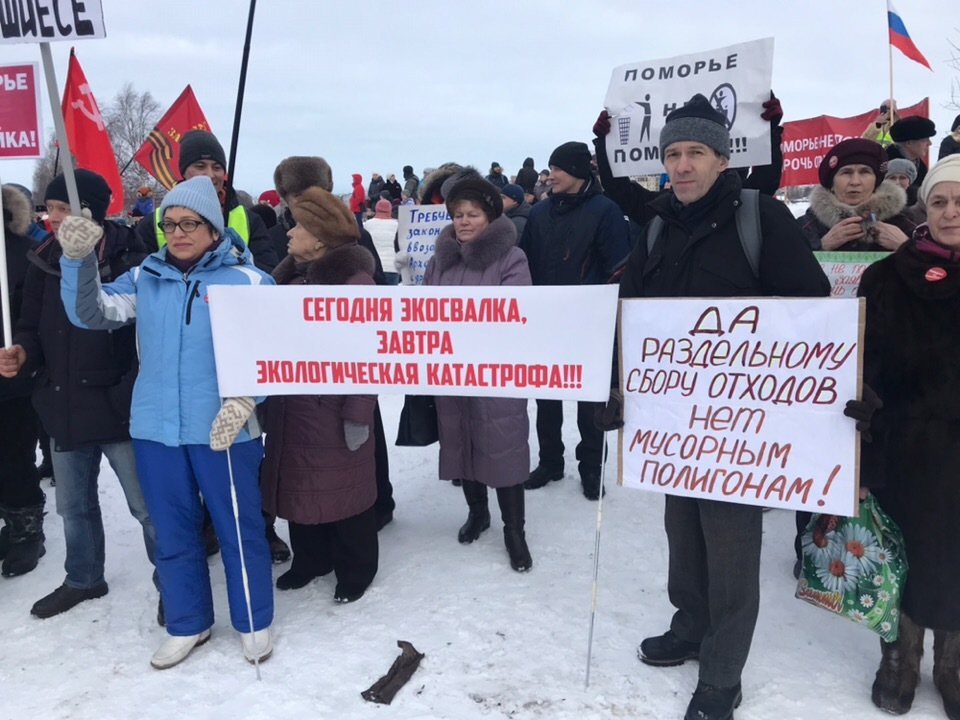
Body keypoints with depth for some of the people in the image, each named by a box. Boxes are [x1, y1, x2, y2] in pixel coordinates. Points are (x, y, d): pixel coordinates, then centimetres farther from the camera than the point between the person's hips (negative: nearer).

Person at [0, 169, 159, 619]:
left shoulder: (131, 261, -13)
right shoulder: (44, 264, 5)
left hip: (121, 409, -6)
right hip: (64, 410, 6)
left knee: (148, 506, 6)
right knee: (75, 506, 22)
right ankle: (83, 579, 42)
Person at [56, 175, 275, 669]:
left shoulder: (248, 280, -5)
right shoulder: (145, 278, 8)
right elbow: (91, 314, 0)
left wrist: (243, 401, -20)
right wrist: (78, 259, -14)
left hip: (223, 429, -4)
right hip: (156, 429, 4)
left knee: (238, 529, 7)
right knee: (173, 533, 15)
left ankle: (254, 623, 26)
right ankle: (186, 625, 33)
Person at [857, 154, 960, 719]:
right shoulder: (889, 278, -4)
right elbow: (863, 369, -4)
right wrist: (859, 453, -7)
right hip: (906, 448, -1)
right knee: (903, 551, 10)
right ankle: (902, 654, 33)